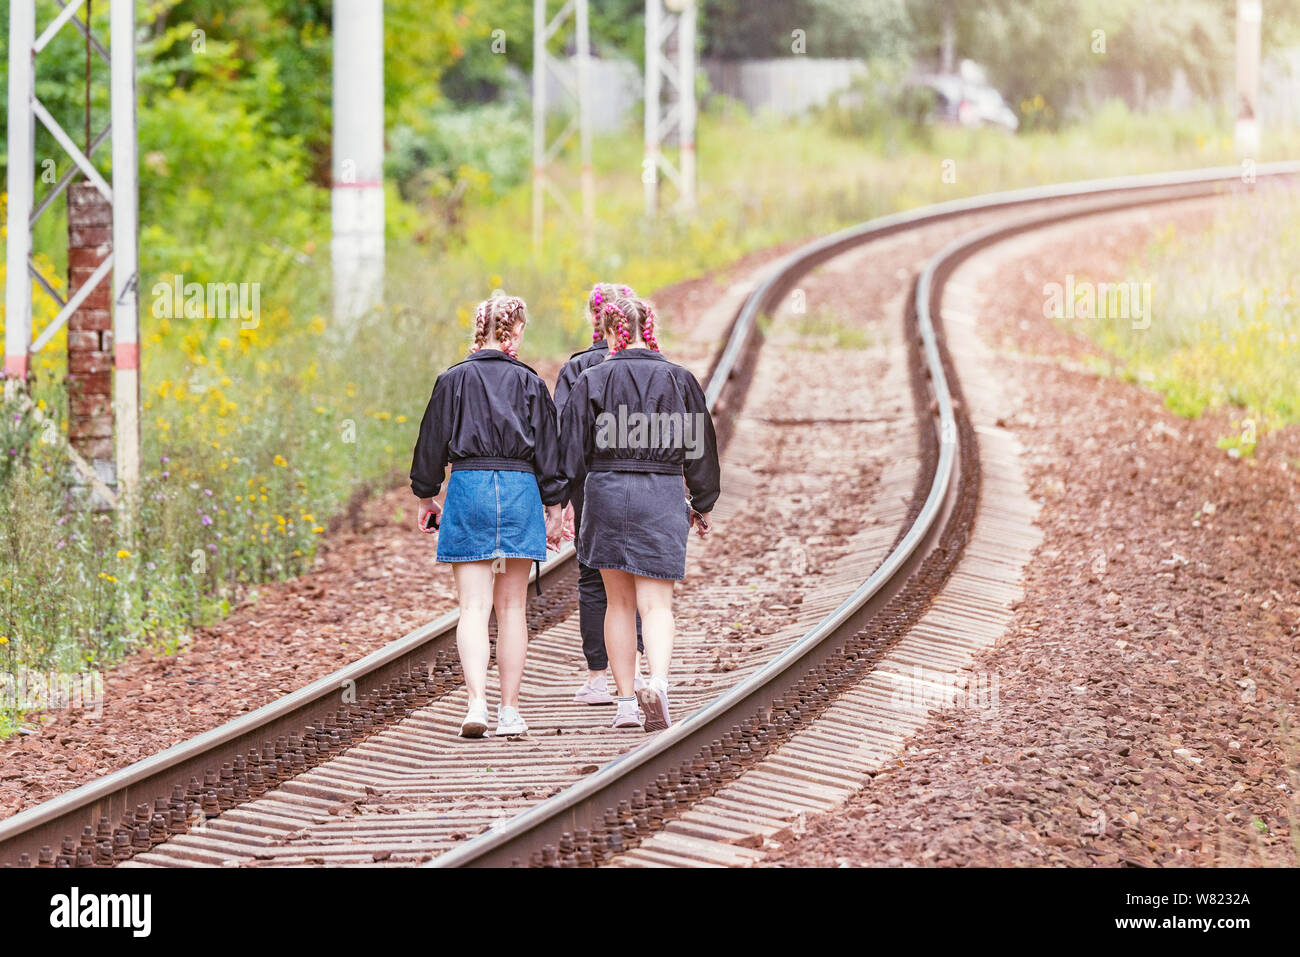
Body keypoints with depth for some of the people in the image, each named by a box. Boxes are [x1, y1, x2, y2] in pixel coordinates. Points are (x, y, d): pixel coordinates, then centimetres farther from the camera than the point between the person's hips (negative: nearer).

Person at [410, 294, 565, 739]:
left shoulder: (454, 380, 2)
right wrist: (554, 507, 11)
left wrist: (426, 497, 17)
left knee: (474, 606, -4)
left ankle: (477, 701, -22)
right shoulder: (530, 384, 4)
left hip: (468, 487, -1)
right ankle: (509, 709, 7)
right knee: (512, 606, 8)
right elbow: (548, 450, 5)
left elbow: (432, 441, 5)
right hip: (520, 489, 1)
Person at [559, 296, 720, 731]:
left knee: (619, 603, 12)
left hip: (606, 493, 0)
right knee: (656, 603, -2)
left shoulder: (591, 381, -2)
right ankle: (657, 682, -28)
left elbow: (572, 451, -4)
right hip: (662, 496, 0)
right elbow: (700, 449, 7)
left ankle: (626, 702, 11)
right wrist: (702, 504, 19)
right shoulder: (678, 379, 2)